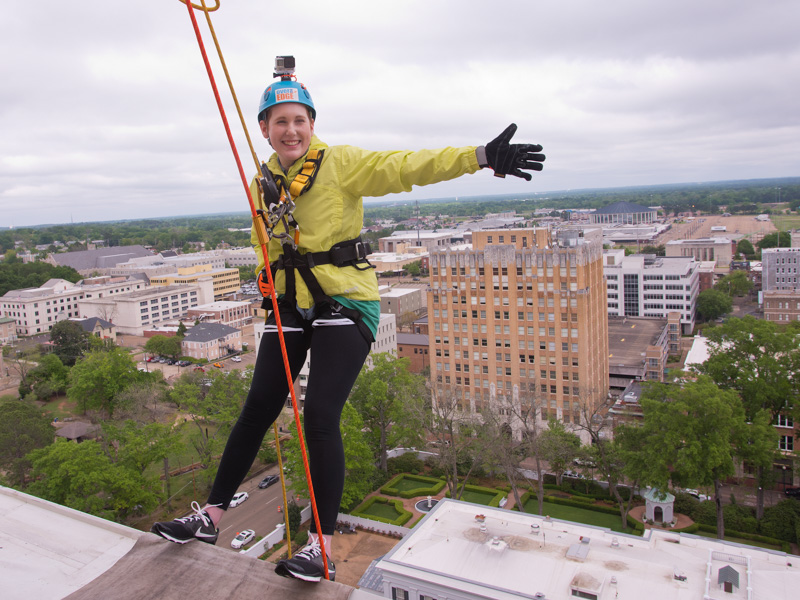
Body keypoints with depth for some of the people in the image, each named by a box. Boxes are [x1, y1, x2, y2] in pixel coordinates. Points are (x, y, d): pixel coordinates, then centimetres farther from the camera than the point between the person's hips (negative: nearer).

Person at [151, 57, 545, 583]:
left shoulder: (339, 163, -6)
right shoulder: (263, 183, 11)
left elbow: (408, 166, -19)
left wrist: (481, 156, -31)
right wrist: (270, 282, 4)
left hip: (346, 303, -5)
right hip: (291, 307, 5)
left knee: (321, 416, -13)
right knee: (257, 410, 7)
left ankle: (323, 547, -1)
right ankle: (212, 515, 22)